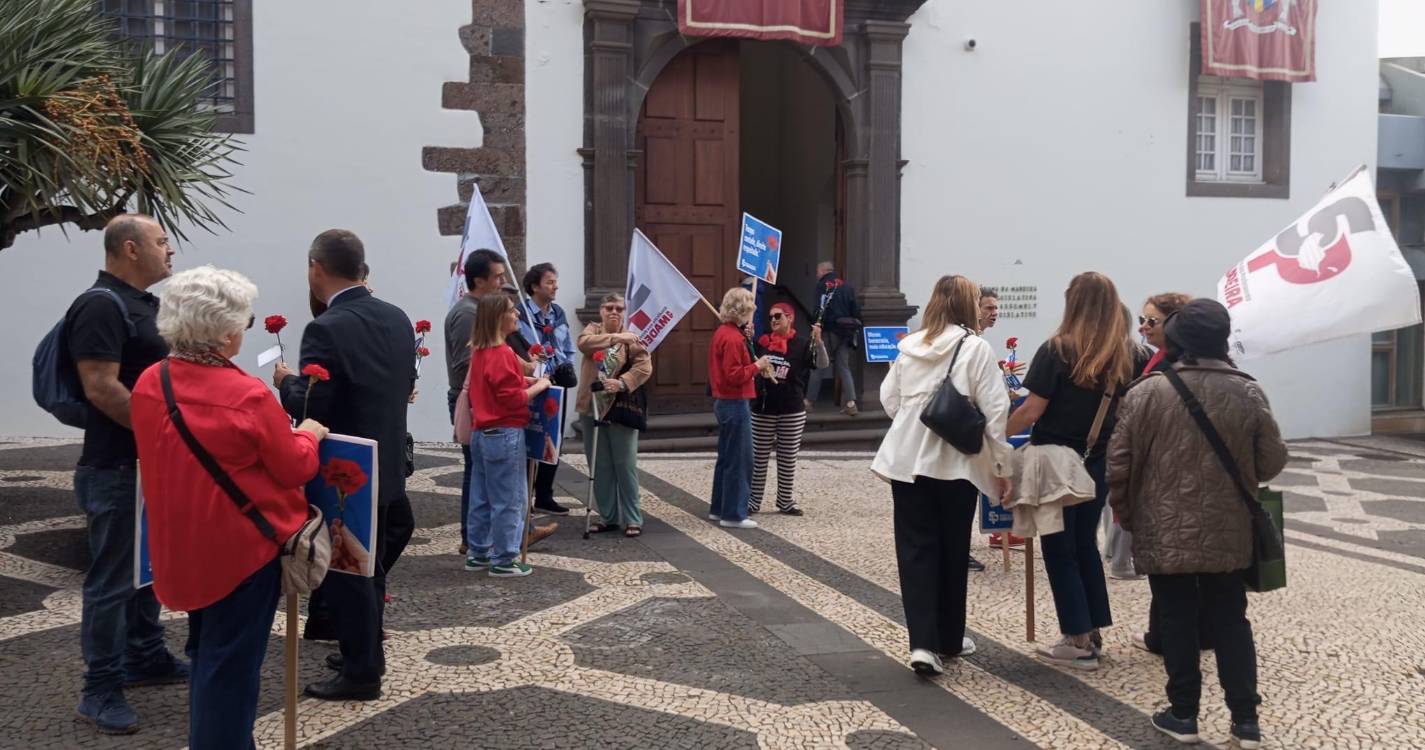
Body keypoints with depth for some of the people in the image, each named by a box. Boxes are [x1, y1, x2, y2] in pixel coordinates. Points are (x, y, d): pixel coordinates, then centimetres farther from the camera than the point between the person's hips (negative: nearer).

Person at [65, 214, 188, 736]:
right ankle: (101, 690, 8)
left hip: (154, 461, 10)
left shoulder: (143, 304, 13)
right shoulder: (101, 305, -16)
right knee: (113, 577, -2)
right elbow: (101, 387, -24)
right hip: (117, 468, -10)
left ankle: (145, 658, 31)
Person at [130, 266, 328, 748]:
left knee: (206, 653, 24)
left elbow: (163, 459, 12)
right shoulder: (249, 396, -22)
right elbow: (296, 470, -13)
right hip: (243, 545, -7)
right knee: (230, 662, 6)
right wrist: (307, 436, 7)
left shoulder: (148, 384, -3)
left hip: (182, 545, 7)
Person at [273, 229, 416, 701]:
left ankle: (361, 674, 14)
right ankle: (366, 652, 34)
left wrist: (286, 381, -4)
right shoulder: (396, 318, 2)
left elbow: (308, 407, -22)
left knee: (346, 572, 4)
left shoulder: (327, 329, -21)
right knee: (370, 566, 20)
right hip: (386, 464, 8)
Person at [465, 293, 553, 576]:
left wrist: (525, 380, 11)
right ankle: (504, 560, 5)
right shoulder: (503, 354, -17)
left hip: (481, 432, 9)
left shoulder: (479, 351, 11)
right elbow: (513, 399, -19)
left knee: (481, 498, 15)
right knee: (509, 500, -1)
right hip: (505, 435, -9)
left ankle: (478, 553, 23)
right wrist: (539, 386, -7)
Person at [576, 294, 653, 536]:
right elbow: (583, 343, -17)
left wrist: (622, 383, -28)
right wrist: (615, 337, -26)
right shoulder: (593, 329, 6)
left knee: (625, 465, 0)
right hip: (593, 408, 3)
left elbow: (645, 366, -12)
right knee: (600, 467, 9)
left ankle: (633, 519, 9)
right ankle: (608, 517, 20)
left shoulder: (631, 338, 0)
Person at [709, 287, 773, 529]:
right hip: (736, 404, -10)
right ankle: (733, 514, 3)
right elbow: (734, 375, -24)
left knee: (726, 458, 17)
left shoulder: (723, 332, 11)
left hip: (723, 402, 10)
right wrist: (757, 366, -12)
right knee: (740, 460, -3)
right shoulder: (733, 338, -19)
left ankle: (718, 509, 25)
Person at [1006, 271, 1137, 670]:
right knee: (1085, 545, 19)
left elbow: (1032, 410, -16)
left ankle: (1079, 642, 8)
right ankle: (1093, 631, 25)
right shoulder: (1121, 358, 2)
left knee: (1060, 550, 5)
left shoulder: (1058, 350, -14)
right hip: (1096, 463, 5)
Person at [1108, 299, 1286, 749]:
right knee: (1230, 619, 12)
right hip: (1228, 531, 2)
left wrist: (1125, 514, 9)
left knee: (1177, 619, 8)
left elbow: (1119, 463, -8)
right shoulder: (1247, 392, -4)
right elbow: (1273, 461, 3)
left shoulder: (1148, 392, -11)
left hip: (1165, 533, -2)